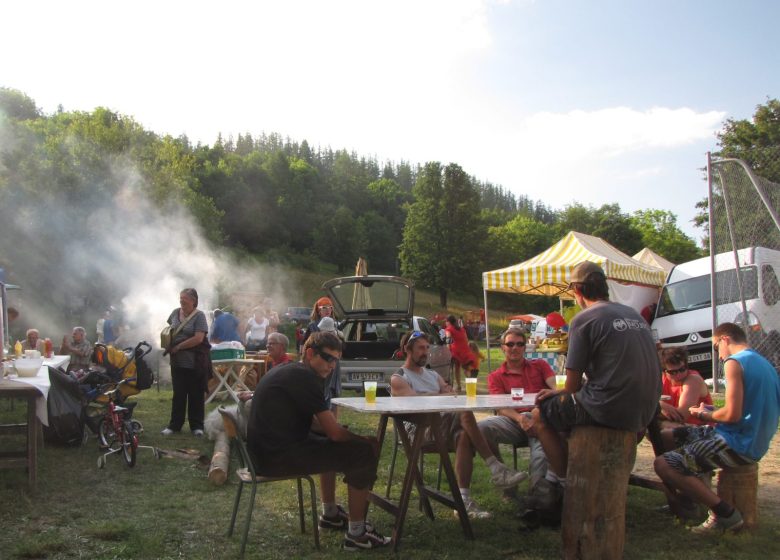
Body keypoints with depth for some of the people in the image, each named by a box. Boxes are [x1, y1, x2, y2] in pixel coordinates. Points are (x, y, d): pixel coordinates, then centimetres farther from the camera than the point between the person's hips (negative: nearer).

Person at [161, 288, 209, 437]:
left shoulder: (199, 315, -10)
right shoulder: (175, 313, 6)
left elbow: (198, 338, -19)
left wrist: (177, 347, -13)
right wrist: (168, 344, 3)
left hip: (195, 363, -4)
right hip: (177, 361, 4)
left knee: (196, 395, 6)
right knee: (178, 394, 11)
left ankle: (197, 426, 16)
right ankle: (174, 424, 20)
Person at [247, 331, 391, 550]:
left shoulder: (288, 370, 15)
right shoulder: (304, 378, -15)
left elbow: (320, 424, 21)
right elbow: (335, 432, -16)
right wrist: (366, 440, 1)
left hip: (268, 449, 10)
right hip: (278, 456, -10)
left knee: (331, 447, 28)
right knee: (365, 453, -9)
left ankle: (330, 514, 34)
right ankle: (356, 534, -3)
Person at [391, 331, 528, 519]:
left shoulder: (433, 374, 30)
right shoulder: (398, 379, 9)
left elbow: (451, 395, 14)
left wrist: (449, 393, -10)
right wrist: (443, 396, -16)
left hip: (444, 427, 6)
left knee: (463, 436, -32)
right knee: (465, 412, -30)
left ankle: (464, 500, -34)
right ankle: (496, 469, -32)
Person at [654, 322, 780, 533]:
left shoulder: (734, 362, -14)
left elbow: (732, 414, -22)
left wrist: (704, 414, -3)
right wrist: (711, 412, 15)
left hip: (738, 445, -10)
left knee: (663, 464, -16)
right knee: (666, 437, 17)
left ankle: (726, 514, -9)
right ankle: (684, 500, 19)